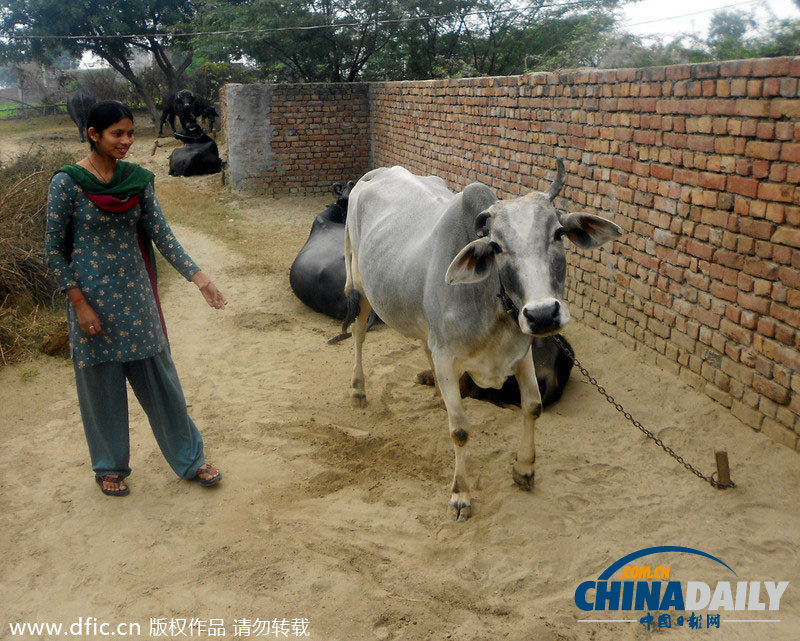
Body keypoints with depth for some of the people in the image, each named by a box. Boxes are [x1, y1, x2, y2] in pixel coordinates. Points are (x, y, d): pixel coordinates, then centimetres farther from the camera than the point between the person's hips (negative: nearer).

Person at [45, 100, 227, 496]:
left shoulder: (137, 178, 2)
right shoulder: (67, 182, -10)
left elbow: (161, 234, -1)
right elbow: (54, 248, -7)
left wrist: (198, 277, -12)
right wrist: (80, 305, -12)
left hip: (136, 294, 4)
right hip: (93, 296, -3)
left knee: (160, 378, 9)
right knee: (102, 384, 9)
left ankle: (190, 459, 21)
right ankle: (109, 467, 28)